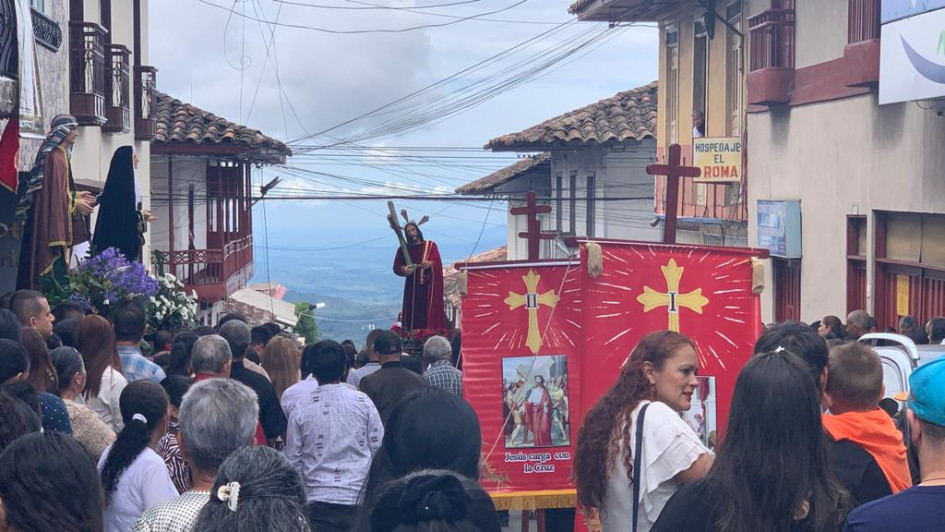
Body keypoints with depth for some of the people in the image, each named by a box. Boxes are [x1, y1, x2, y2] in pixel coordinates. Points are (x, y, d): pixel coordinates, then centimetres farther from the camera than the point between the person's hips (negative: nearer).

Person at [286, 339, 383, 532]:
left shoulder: (300, 412, -1)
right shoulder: (363, 403, -2)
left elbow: (293, 462, 4)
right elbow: (379, 447, 1)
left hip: (318, 500, 0)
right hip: (359, 499, 0)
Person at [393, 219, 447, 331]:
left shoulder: (430, 245, 8)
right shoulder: (403, 249, 13)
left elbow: (438, 264, -3)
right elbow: (396, 267, 7)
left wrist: (430, 264, -25)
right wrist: (403, 270, -15)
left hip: (428, 287, -1)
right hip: (412, 288, 2)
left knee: (429, 312, -10)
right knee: (413, 315, -6)